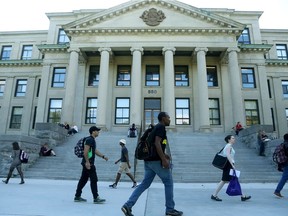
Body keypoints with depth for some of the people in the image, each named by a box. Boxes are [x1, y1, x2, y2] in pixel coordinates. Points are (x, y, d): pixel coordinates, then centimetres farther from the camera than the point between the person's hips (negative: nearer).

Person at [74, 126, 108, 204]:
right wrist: (87, 162, -24)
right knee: (94, 180, -7)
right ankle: (96, 198, -2)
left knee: (83, 179, 14)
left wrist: (103, 156, 18)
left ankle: (77, 196, 22)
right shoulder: (89, 140, -14)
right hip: (88, 163, -11)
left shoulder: (92, 140, 18)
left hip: (88, 163, 11)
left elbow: (95, 150, 24)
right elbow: (85, 151, -22)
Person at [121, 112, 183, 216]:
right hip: (156, 160, -9)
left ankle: (128, 205, 4)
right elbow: (157, 143, -21)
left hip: (149, 160, 9)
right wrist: (164, 159, -22)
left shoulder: (157, 127, 21)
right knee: (168, 182, 5)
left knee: (145, 184, 9)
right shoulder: (161, 127, -9)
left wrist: (163, 155, 22)